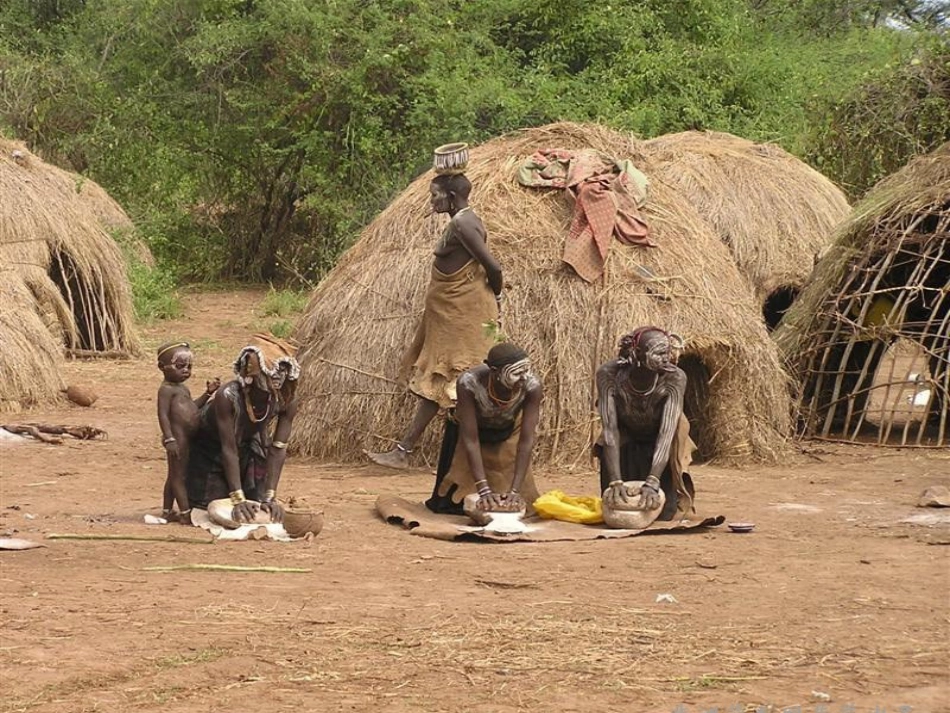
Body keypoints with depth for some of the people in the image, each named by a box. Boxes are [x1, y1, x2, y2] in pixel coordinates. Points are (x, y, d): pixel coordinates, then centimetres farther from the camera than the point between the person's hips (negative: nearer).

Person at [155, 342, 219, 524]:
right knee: (178, 474, -6)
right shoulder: (167, 389, -13)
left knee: (174, 475, 16)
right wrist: (169, 438, -26)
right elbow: (163, 414, -19)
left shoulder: (183, 389, 18)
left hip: (186, 438, 10)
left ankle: (167, 511, 24)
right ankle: (185, 513, -5)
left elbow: (192, 408, 28)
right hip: (177, 438, -10)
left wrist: (207, 393, 18)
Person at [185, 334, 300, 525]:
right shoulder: (228, 396, -39)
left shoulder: (287, 400, -27)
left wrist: (269, 498, -30)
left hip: (249, 448, 4)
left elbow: (277, 450, -24)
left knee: (258, 506, 0)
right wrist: (238, 500, -38)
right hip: (211, 449, -4)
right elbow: (229, 450, -34)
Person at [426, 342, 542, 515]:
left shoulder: (532, 386, -36)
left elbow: (526, 441, -31)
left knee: (520, 505, 6)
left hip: (509, 432, 1)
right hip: (473, 428, -1)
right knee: (448, 504, 2)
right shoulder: (469, 383, -41)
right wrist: (484, 491, -39)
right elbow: (470, 440, -35)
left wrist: (515, 491, -36)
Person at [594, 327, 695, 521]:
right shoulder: (608, 374, -31)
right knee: (618, 506, -1)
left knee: (661, 512, -5)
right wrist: (615, 482, -41)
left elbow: (667, 431, -37)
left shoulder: (674, 378, -33)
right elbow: (610, 430, -33)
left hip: (657, 448, 0)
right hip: (624, 444, 1)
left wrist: (652, 482, -47)